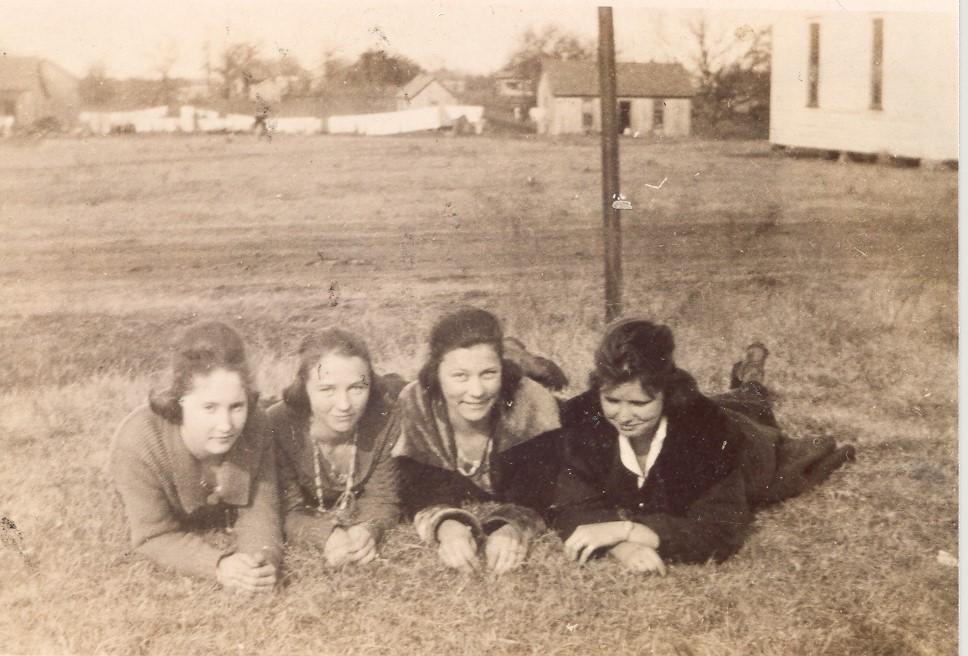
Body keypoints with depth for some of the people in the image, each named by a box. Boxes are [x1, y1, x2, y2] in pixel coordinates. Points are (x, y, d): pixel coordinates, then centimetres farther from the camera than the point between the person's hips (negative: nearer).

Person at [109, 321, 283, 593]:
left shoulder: (256, 427, -30)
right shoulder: (137, 445, -40)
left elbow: (258, 512, -29)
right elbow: (156, 536, -34)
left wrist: (263, 560, -52)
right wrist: (218, 565, -52)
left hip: (224, 529, 0)